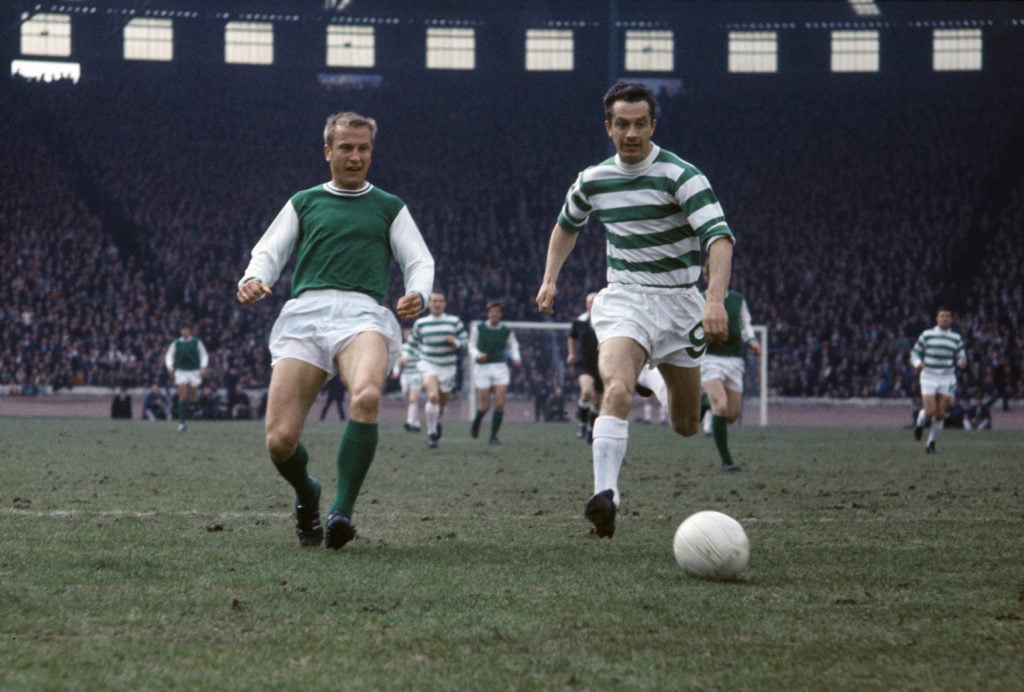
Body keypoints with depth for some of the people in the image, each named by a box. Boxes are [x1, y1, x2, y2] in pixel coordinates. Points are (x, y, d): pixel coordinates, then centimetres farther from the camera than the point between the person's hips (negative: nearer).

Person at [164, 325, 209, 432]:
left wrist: (202, 368, -6)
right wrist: (170, 366, -8)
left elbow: (204, 355, 7)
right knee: (183, 394, -12)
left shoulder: (197, 342, 2)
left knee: (194, 397, 0)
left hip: (194, 371, 1)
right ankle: (182, 421, -13)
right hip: (181, 371, -1)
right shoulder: (176, 343, 3)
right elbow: (169, 356, 9)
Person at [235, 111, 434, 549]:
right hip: (303, 313, 1)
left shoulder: (389, 207, 24)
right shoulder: (303, 203, 25)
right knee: (280, 441, -14)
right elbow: (268, 252, 18)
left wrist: (417, 296, -7)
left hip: (363, 313, -1)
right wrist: (254, 279, -6)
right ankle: (306, 494, 21)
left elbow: (419, 261, 17)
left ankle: (341, 512, -31)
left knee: (366, 397, -36)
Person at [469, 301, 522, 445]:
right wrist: (477, 355, -14)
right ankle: (476, 422, 34)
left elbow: (513, 346, 15)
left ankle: (494, 436, -1)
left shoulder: (507, 331, 3)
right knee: (484, 405, 0)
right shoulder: (479, 328, 0)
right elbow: (472, 346, 7)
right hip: (483, 368, -1)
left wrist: (516, 359, -4)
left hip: (500, 368, 1)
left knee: (500, 403, -10)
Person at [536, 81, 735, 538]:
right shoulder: (592, 181, 2)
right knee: (617, 389, -29)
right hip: (623, 299, 1)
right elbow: (568, 224, 25)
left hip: (679, 303, -1)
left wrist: (715, 299, -40)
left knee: (685, 427, 11)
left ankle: (669, 380, 48)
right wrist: (550, 278, 16)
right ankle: (605, 494, -39)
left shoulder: (680, 176, -13)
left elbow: (719, 235, -25)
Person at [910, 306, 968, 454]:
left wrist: (962, 362, -13)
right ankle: (920, 422, 22)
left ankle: (931, 443, 12)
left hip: (947, 379, 2)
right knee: (930, 411, -13)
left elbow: (960, 358, 11)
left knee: (940, 414, -2)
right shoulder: (927, 335, 3)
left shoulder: (956, 338, 8)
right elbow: (915, 352, 7)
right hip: (929, 377, -2)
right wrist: (917, 363, -14)